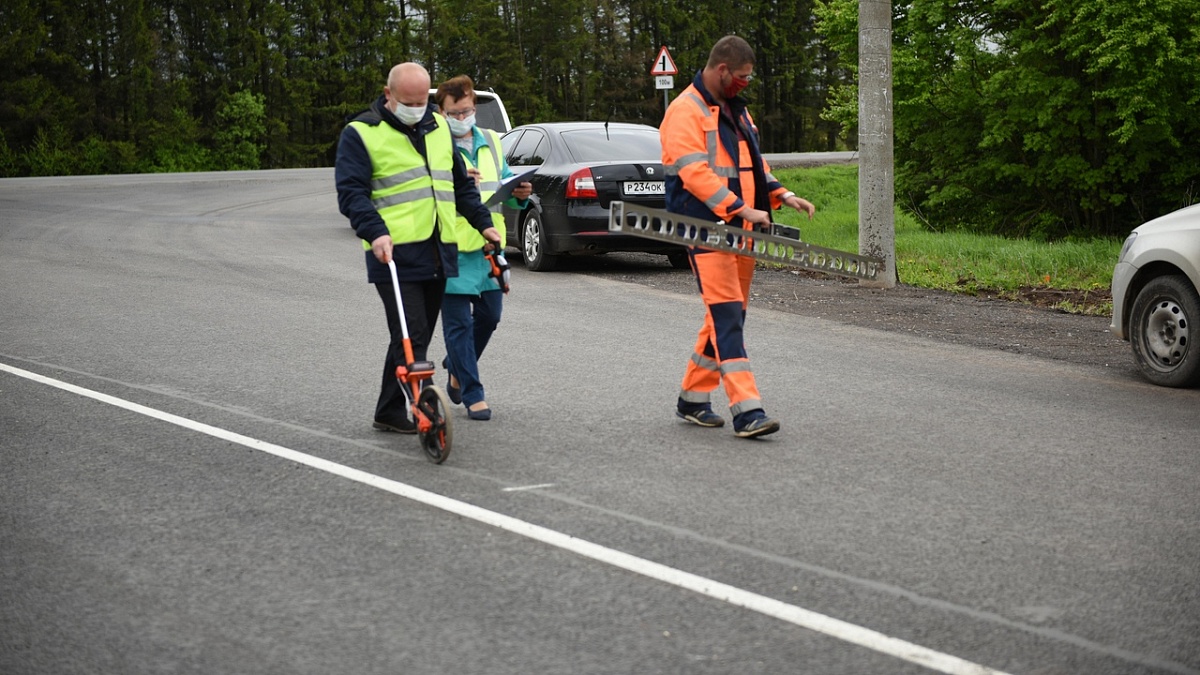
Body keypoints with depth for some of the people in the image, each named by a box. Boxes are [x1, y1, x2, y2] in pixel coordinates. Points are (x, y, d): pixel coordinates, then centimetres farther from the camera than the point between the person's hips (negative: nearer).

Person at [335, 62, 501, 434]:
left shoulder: (438, 127, 17)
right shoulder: (361, 134, -2)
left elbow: (461, 181, 28)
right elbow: (351, 191, -10)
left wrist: (482, 222, 22)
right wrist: (375, 232, -24)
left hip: (439, 252, 7)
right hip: (395, 253, -6)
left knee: (416, 337, 11)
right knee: (411, 337, -13)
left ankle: (390, 412, 20)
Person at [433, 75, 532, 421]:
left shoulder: (491, 142, 13)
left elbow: (506, 184, 18)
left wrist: (520, 194, -4)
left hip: (489, 245, 6)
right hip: (451, 249, -6)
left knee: (489, 315, 12)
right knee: (458, 322, -3)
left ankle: (456, 366, 37)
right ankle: (472, 393, 5)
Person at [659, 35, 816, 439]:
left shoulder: (737, 110, 20)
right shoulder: (686, 111, -10)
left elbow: (752, 164, 27)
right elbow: (694, 171, -20)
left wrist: (782, 195, 11)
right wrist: (742, 209, -25)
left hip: (739, 231, 9)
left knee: (727, 316, 11)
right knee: (726, 315, -14)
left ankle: (693, 399, 23)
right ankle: (746, 411, -18)